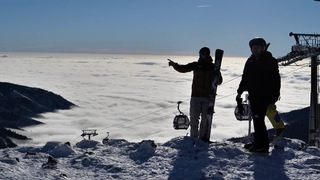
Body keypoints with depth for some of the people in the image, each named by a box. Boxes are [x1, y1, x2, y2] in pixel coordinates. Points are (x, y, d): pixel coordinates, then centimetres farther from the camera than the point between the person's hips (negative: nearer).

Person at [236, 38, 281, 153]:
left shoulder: (270, 61, -6)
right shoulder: (250, 61, 12)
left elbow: (276, 80, -8)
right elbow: (245, 77, 20)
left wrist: (274, 96, -13)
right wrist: (240, 91, 19)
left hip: (264, 95, -7)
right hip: (253, 95, 7)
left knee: (258, 119, -11)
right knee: (257, 119, 12)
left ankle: (263, 145, -6)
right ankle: (258, 142, 21)